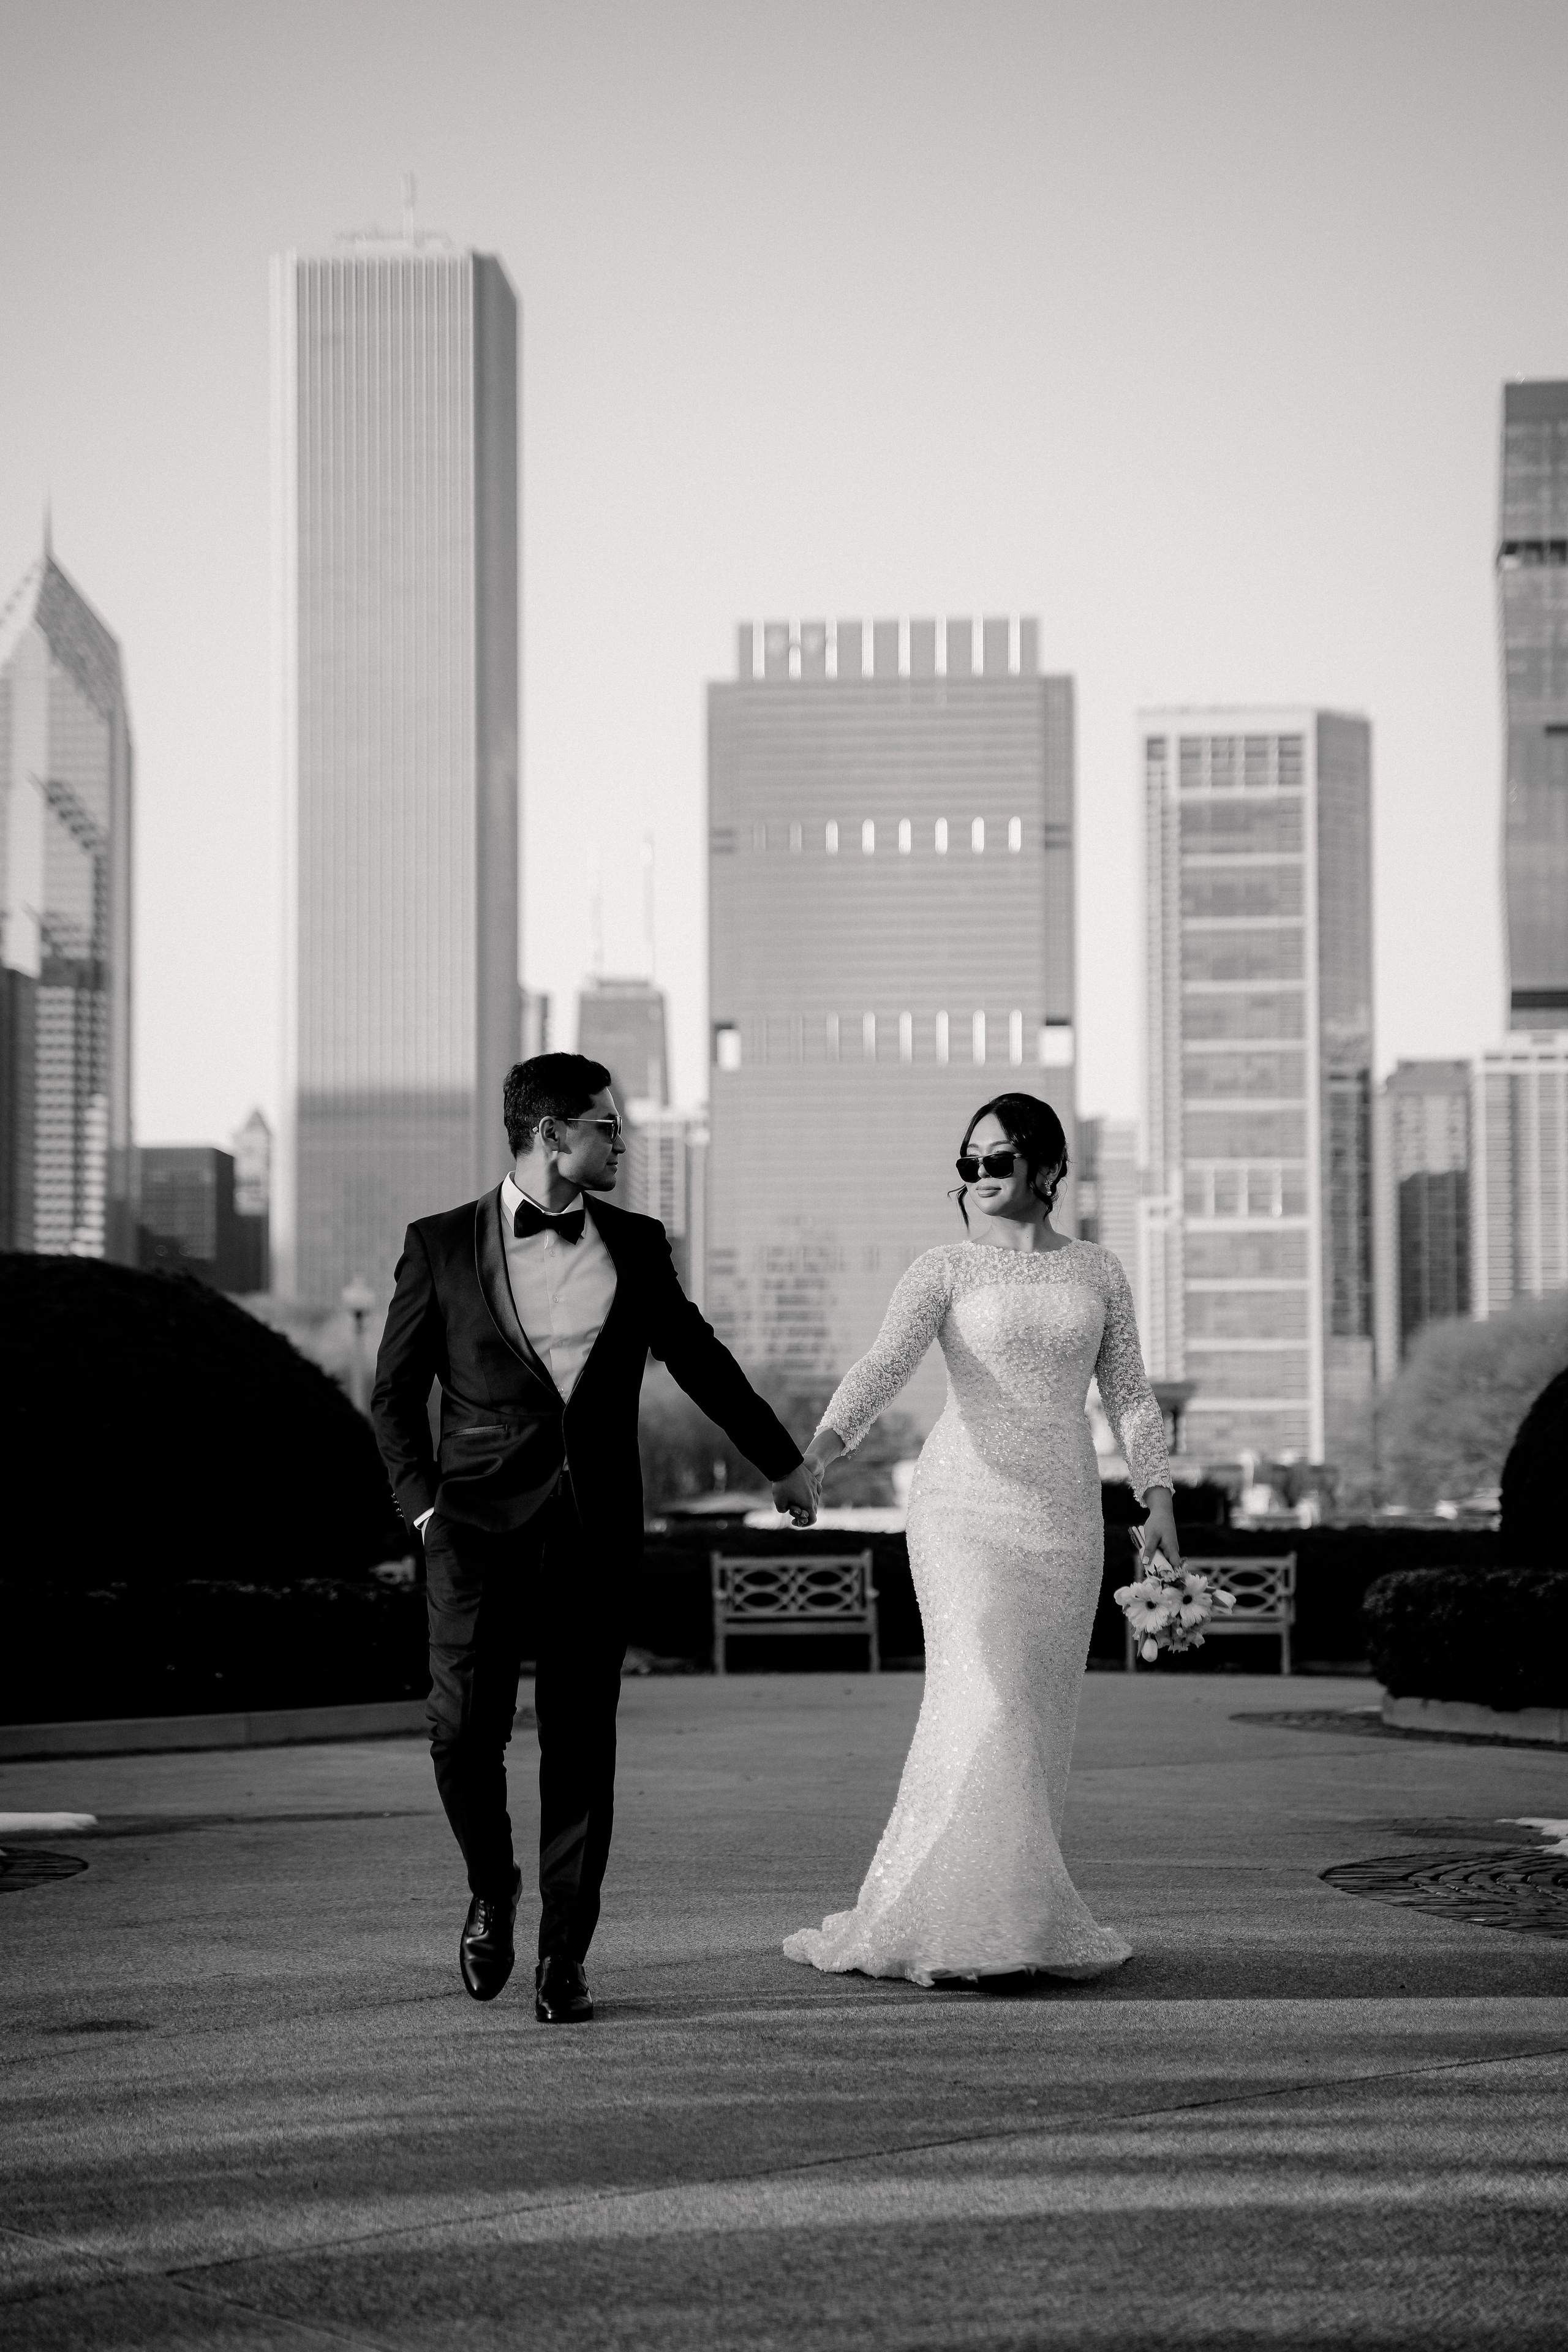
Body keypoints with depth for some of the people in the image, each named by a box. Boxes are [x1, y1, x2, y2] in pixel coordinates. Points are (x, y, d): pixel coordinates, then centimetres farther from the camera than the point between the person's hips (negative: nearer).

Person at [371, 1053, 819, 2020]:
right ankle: (492, 1888, 18)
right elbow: (397, 1389, 7)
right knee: (467, 1729, -10)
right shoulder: (442, 1245, 3)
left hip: (596, 1531, 2)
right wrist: (422, 1499, -4)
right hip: (482, 1526, -2)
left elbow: (700, 1359, 21)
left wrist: (782, 1459, 27)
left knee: (581, 1746, 0)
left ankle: (565, 1956, 10)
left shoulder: (636, 1246, 10)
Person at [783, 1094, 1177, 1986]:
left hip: (1062, 1513, 4)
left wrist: (1159, 1500, 1)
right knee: (985, 1706, -15)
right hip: (964, 1504, -4)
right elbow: (885, 1367, -14)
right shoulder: (944, 1269, 0)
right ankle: (981, 1920, -11)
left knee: (1037, 1720, 3)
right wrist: (822, 1447, -31)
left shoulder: (1097, 1272, 10)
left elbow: (1130, 1394, 12)